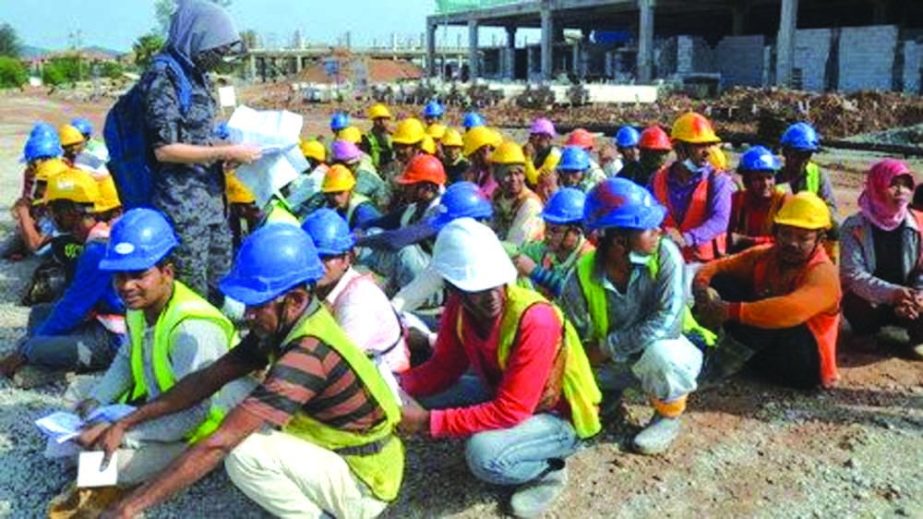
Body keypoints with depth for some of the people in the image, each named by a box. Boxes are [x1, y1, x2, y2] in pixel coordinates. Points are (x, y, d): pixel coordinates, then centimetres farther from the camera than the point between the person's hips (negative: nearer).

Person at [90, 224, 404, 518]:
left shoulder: (309, 352, -32)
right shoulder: (285, 326, -4)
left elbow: (216, 445, -33)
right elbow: (207, 380, 2)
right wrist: (124, 425, -3)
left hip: (365, 485, -8)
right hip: (341, 455, 9)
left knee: (244, 452, -23)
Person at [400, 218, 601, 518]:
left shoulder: (535, 320, -35)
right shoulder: (458, 309, -14)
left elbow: (509, 413, -33)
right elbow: (445, 368, -1)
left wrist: (429, 422, -33)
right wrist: (396, 384, -20)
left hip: (559, 416, -7)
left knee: (484, 453, -32)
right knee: (425, 398, -5)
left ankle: (547, 470, -2)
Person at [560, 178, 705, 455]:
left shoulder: (665, 254, -25)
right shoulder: (582, 276, -20)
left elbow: (668, 321, -32)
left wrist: (608, 347, -29)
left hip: (664, 347, -3)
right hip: (612, 361, 3)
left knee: (659, 354, -37)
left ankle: (668, 416, -5)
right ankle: (608, 395, 22)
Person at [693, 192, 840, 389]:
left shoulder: (823, 274, -19)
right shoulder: (764, 255, 2)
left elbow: (793, 310, -39)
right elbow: (718, 267, 3)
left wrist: (732, 311, -42)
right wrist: (701, 285, -22)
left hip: (805, 362, -6)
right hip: (762, 352, 6)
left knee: (770, 316, -36)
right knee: (721, 282, -7)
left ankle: (708, 375, -29)